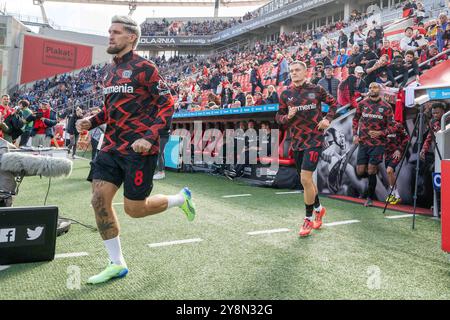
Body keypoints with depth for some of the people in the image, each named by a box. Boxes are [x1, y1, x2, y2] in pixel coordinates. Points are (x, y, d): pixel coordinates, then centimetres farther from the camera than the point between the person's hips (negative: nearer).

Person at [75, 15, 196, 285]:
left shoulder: (144, 67, -8)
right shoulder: (110, 70, 15)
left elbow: (168, 104, -11)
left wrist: (149, 137, -21)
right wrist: (92, 122, 6)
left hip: (139, 149, -7)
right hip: (112, 146, 8)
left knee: (134, 209, -2)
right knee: (99, 200, -1)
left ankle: (181, 199, 25)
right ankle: (117, 265, 13)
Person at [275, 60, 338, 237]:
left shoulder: (316, 89, -2)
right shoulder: (285, 94, 4)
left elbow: (333, 103, 12)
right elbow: (278, 116, 8)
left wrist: (327, 119, -4)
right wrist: (287, 117, -13)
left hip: (314, 139, -4)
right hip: (297, 141, 4)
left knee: (305, 179, -13)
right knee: (306, 180, 14)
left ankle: (308, 219, 5)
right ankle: (318, 208, 39)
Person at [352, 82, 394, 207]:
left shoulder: (386, 107, -1)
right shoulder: (362, 104, 5)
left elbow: (390, 126, 1)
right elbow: (355, 119, 14)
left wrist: (381, 133, -17)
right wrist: (355, 134, 3)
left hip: (378, 143, -3)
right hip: (363, 142, 3)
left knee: (371, 171, -6)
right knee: (360, 172, 2)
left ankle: (370, 198, 10)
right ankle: (374, 170, 37)